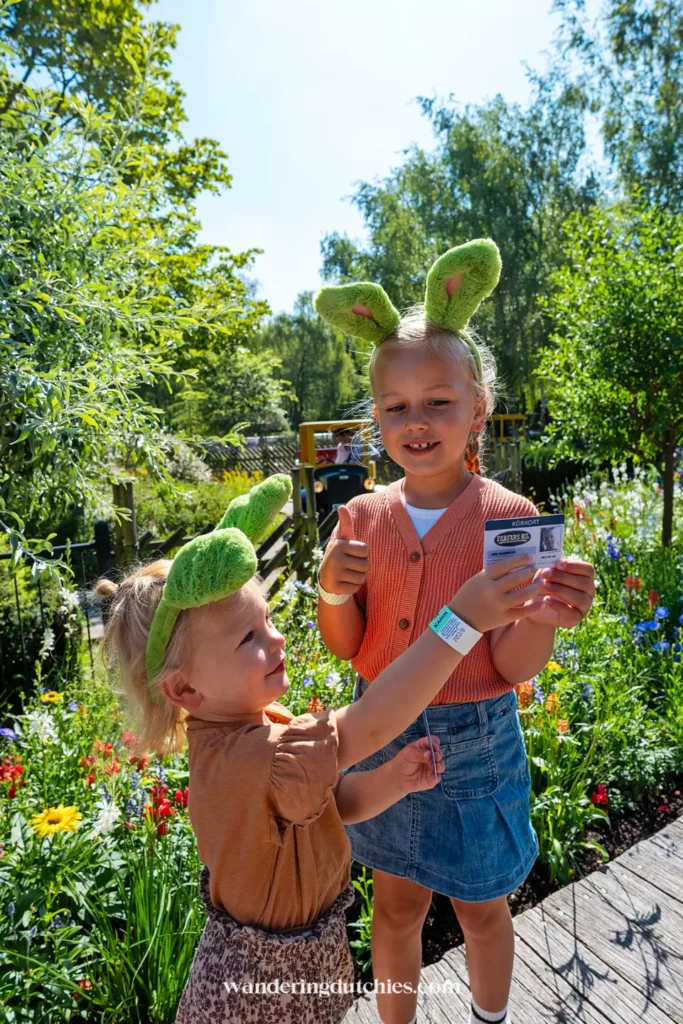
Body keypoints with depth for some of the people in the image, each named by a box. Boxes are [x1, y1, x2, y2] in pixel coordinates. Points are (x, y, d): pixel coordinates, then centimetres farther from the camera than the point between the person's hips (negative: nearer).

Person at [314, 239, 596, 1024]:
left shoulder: (510, 518, -16)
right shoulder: (362, 519, -7)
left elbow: (514, 667, -15)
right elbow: (345, 647, -1)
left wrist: (543, 619, -35)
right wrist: (334, 594, -21)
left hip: (475, 744, -1)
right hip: (382, 737, 2)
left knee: (480, 905, 23)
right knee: (396, 902, 22)